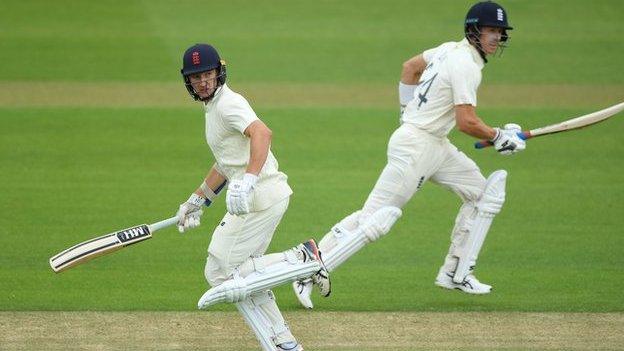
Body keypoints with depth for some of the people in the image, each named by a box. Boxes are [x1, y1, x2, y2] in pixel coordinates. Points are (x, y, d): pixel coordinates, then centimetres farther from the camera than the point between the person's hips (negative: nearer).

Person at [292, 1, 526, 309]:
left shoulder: (451, 50, 11)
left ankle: (455, 274, 12)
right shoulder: (466, 66, -18)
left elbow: (410, 67, 26)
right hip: (415, 147, -10)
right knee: (375, 217, -12)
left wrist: (409, 110, 29)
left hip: (436, 145, 10)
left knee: (483, 192, 12)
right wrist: (500, 137, -7)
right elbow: (467, 123, -22)